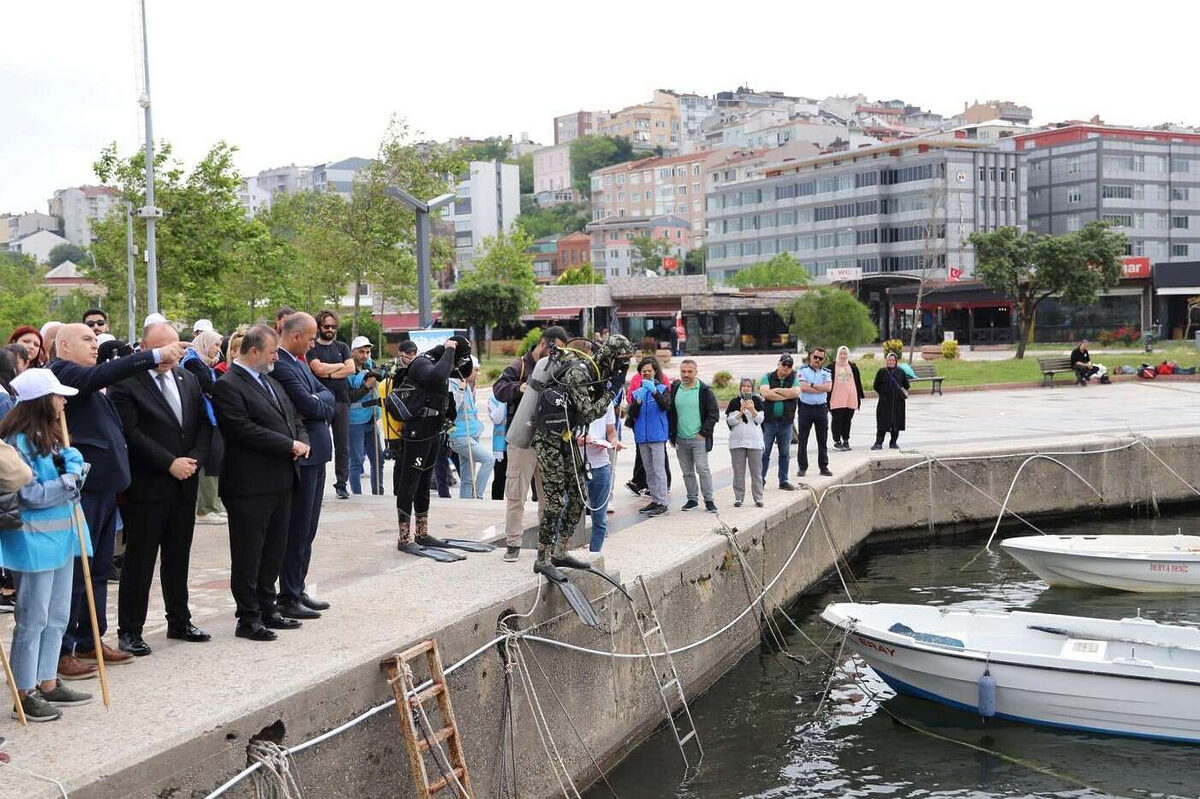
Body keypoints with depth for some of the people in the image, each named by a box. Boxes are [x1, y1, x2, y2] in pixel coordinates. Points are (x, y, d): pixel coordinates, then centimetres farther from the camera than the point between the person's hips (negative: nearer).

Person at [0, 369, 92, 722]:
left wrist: (74, 468, -11)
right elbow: (32, 495, -19)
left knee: (57, 616, 15)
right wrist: (69, 481, -12)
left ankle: (48, 684, 24)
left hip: (61, 536, 9)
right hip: (35, 540, -9)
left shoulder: (51, 436, 13)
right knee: (33, 620, -1)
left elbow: (76, 463, 9)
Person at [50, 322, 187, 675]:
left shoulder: (90, 383, 21)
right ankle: (60, 651, 0)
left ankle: (90, 641, 24)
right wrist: (156, 355, -28)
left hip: (103, 486, 10)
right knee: (74, 570, -6)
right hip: (81, 487, -10)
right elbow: (102, 374, -25)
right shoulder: (60, 372, -8)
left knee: (99, 569, 15)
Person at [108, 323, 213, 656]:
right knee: (139, 560, 1)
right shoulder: (125, 384, -9)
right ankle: (130, 631, 10)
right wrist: (170, 463, -17)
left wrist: (194, 459, -7)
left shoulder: (188, 380, 12)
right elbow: (131, 433, -16)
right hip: (146, 487, -6)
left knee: (178, 558, 15)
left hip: (185, 484, 6)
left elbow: (205, 424, 9)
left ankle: (179, 622, 27)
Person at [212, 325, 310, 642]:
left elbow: (292, 417, 20)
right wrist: (290, 445, -18)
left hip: (281, 482, 9)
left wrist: (302, 440, -2)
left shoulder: (271, 381, 16)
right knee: (248, 555, 1)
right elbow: (244, 429, -22)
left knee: (274, 551, 16)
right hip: (250, 486, -9)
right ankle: (248, 619, 10)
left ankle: (267, 610, 27)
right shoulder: (227, 386, -13)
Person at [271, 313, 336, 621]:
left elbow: (326, 394, 11)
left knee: (306, 529, 16)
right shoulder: (281, 365, -18)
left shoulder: (297, 363, 14)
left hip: (315, 455, 10)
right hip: (301, 455, -10)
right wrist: (323, 405, -2)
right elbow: (308, 406, -23)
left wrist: (317, 403, -10)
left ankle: (298, 590, 25)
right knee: (297, 530, -3)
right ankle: (288, 599, 5)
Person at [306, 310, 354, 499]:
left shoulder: (342, 347, 15)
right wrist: (340, 365, 0)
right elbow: (318, 368, -12)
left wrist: (329, 373, -6)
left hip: (342, 400, 4)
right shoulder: (312, 348, 3)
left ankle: (341, 484, 11)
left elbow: (351, 369, 1)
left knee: (343, 445, 4)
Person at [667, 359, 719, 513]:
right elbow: (669, 412, 14)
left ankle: (709, 500, -1)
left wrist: (703, 432, -9)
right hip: (680, 439, 4)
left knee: (703, 469, -8)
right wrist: (672, 435, 7)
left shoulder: (704, 390, -3)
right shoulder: (675, 389, 8)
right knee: (687, 472, 9)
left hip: (698, 438, -4)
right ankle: (692, 499, 18)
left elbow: (714, 413, -3)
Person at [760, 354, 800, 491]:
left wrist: (776, 390, -10)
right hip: (769, 420, -2)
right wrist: (787, 395, -10)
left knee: (785, 453, 8)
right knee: (764, 451, -1)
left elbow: (796, 393, -12)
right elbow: (766, 394, -15)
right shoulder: (767, 377, 2)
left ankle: (783, 481, 17)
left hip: (786, 422, 2)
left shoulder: (793, 379, 8)